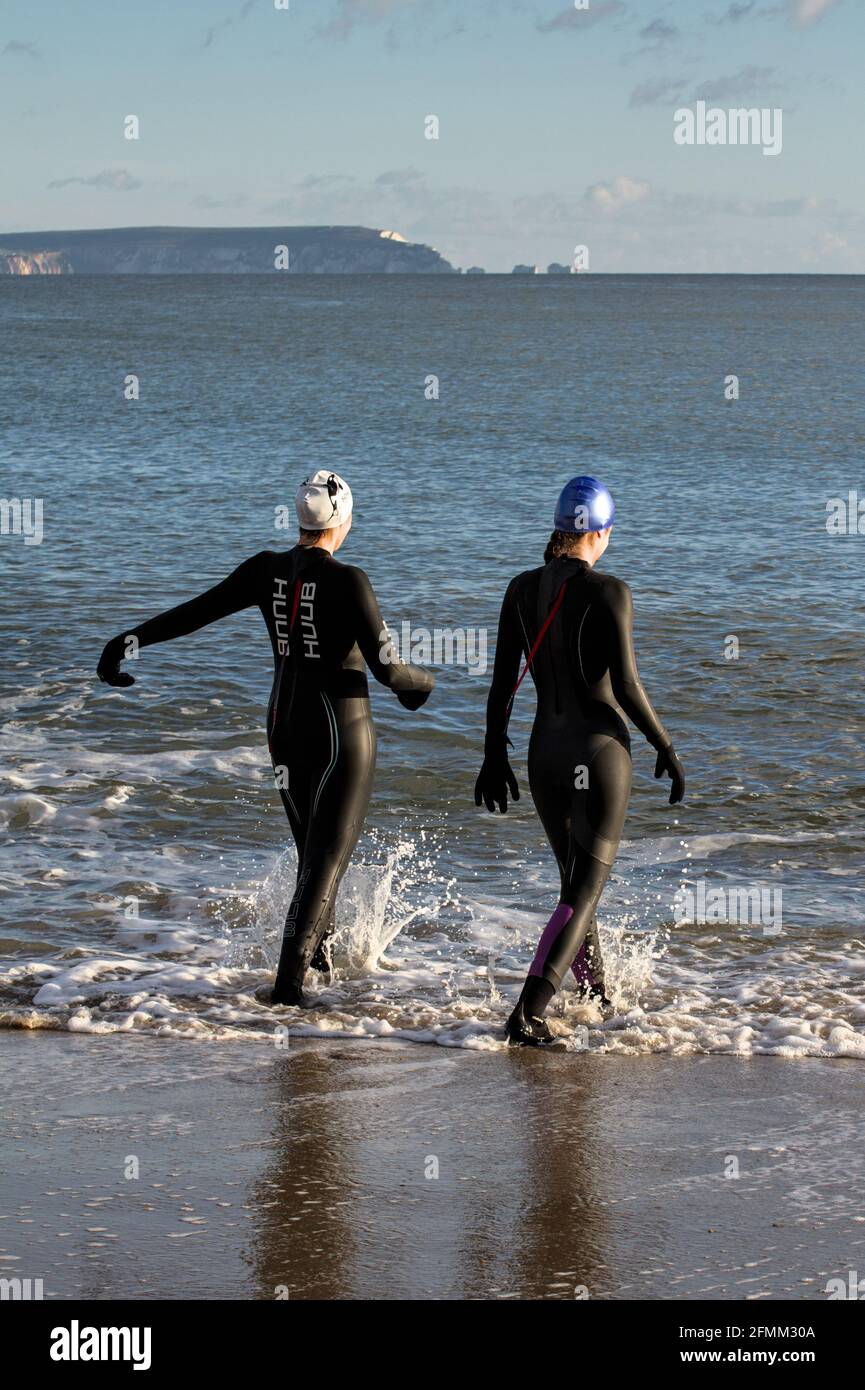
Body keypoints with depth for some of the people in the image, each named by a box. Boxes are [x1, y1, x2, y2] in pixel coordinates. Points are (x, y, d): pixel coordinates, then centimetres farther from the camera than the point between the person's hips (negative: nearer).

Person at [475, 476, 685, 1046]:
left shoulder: (523, 589, 2)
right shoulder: (609, 592, -13)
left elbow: (502, 683, 4)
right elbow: (627, 687, -16)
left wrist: (495, 756, 12)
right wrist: (667, 747, -3)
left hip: (546, 752, 5)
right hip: (601, 748, -5)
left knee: (576, 880, 23)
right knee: (585, 891, -1)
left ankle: (596, 991, 36)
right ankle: (527, 1014, -13)